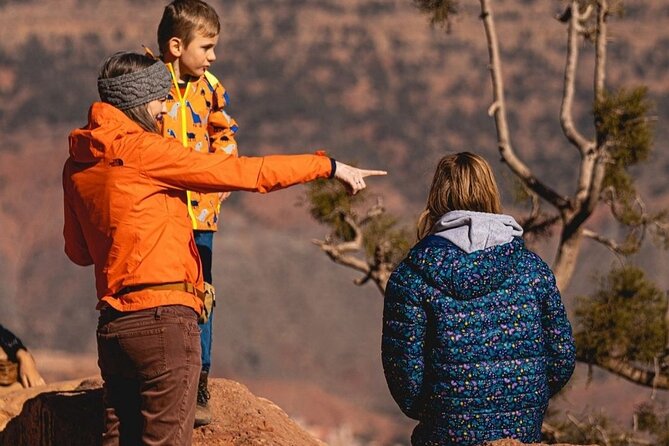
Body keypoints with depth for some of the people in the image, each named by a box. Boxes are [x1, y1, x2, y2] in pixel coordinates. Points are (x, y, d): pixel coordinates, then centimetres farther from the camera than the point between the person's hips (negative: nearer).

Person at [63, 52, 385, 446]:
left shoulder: (78, 165, 12)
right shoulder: (141, 149, -10)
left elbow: (78, 250, 23)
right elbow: (245, 173, -8)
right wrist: (328, 166, 0)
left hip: (112, 324, 8)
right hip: (163, 318, -8)